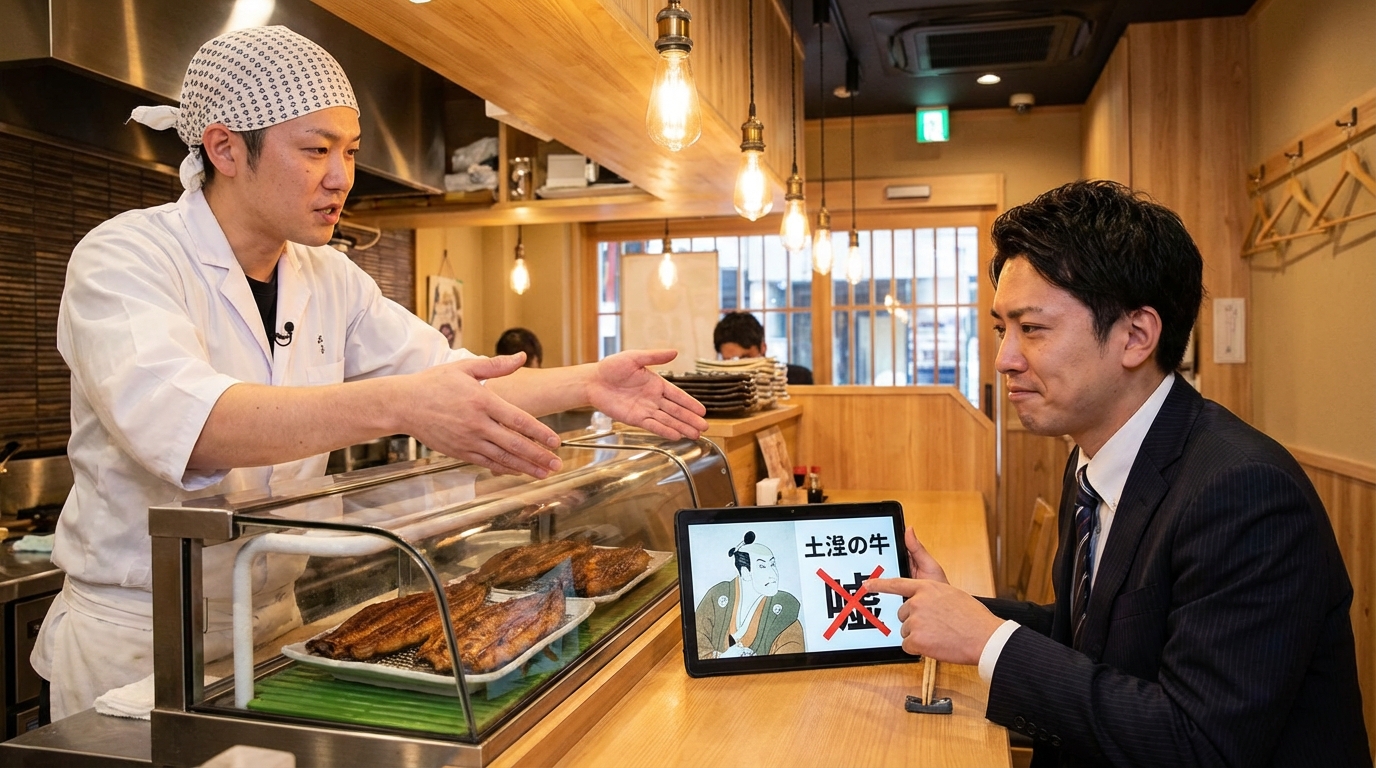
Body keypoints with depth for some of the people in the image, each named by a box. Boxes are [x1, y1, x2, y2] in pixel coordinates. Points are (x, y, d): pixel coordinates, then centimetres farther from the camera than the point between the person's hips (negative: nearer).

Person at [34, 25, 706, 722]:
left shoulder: (332, 281, 4)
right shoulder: (122, 258, -16)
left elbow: (454, 379, 2)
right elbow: (178, 419, -34)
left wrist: (587, 382, -13)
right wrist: (395, 405, -48)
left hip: (274, 619, 6)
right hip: (133, 637, -5)